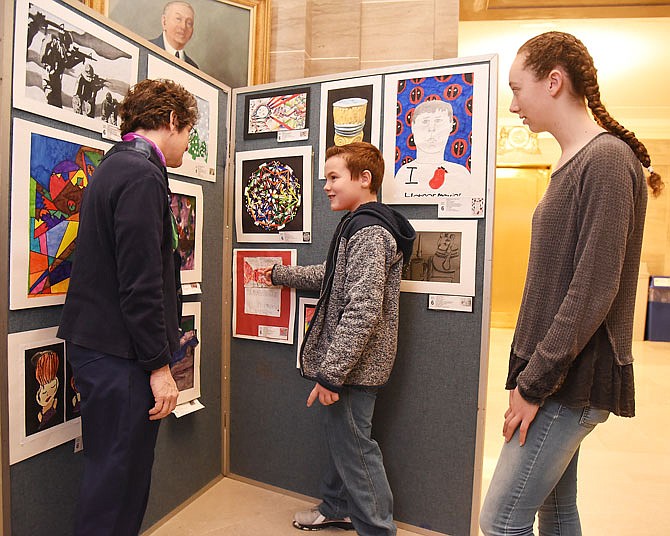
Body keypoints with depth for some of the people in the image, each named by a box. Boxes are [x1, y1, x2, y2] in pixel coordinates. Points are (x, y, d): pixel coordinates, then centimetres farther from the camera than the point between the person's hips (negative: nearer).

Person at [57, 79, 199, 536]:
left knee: (120, 470, 22)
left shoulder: (115, 166, 16)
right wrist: (159, 365, -16)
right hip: (120, 353, -10)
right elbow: (141, 282, -22)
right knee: (119, 477, 4)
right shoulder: (142, 175, -16)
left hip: (95, 342, 10)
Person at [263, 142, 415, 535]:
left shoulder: (369, 232, -21)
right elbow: (329, 276, 27)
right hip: (349, 362, 11)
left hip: (355, 367, -11)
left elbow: (362, 312, -27)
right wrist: (280, 274, 35)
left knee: (354, 446, 4)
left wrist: (330, 372, -24)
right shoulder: (362, 226, 14)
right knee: (342, 436, 23)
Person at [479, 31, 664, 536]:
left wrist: (535, 383, -16)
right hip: (557, 376, 9)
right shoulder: (571, 163, 14)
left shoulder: (606, 159, -13)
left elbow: (594, 290, -20)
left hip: (573, 381, -9)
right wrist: (525, 371, 12)